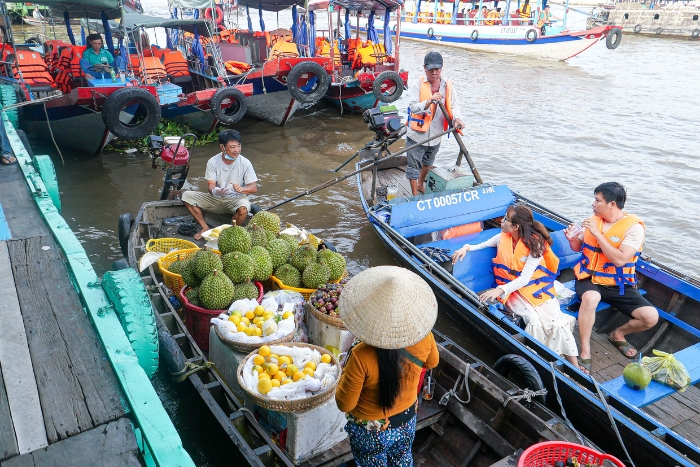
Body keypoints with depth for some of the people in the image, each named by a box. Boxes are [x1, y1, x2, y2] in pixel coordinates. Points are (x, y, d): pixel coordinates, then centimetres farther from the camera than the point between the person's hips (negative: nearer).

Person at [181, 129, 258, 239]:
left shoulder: (245, 163, -12)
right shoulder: (213, 162, -9)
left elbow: (254, 188, -11)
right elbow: (210, 185, -11)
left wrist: (241, 189, -34)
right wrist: (216, 191, -37)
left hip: (236, 199, -3)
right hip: (216, 199, 3)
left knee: (243, 208, -38)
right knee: (187, 196, -13)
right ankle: (205, 228, -3)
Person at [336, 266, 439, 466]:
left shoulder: (361, 357, -38)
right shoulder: (424, 338, -25)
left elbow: (344, 404, -22)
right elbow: (432, 362, 0)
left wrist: (346, 372, -7)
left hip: (371, 432, -3)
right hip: (407, 422, 3)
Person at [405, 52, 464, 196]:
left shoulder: (448, 85, -2)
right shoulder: (417, 84, -12)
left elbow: (453, 106, -2)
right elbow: (413, 107, -22)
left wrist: (456, 119, -23)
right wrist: (430, 101, -38)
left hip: (436, 135, 5)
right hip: (417, 134, -4)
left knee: (427, 163, 27)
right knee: (414, 167, 1)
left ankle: (420, 185, 52)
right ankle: (415, 196, 15)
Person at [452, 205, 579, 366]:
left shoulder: (535, 243, -14)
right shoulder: (502, 238, -1)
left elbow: (525, 278, -21)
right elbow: (482, 245, 16)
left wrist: (500, 290, -34)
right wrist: (466, 248, -8)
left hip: (536, 287, -2)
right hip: (513, 290, 2)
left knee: (556, 322, -21)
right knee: (535, 322, -26)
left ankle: (575, 366, -9)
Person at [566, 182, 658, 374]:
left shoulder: (633, 227, -12)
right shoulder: (593, 220, 2)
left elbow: (620, 259, -25)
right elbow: (578, 247, 16)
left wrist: (597, 233, -25)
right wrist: (572, 238, -7)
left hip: (618, 285, -1)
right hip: (590, 278, 1)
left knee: (651, 317, -17)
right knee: (590, 297, -35)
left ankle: (618, 334, 15)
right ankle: (585, 352, -23)